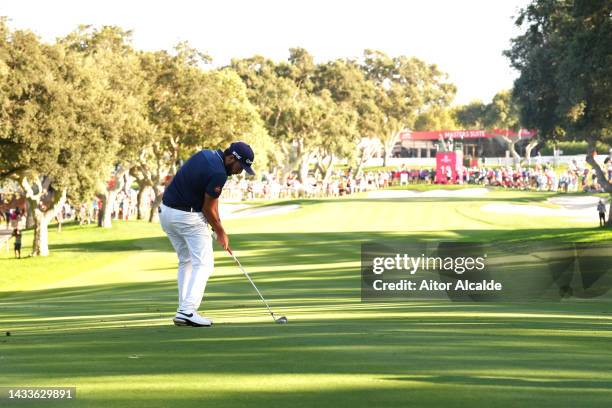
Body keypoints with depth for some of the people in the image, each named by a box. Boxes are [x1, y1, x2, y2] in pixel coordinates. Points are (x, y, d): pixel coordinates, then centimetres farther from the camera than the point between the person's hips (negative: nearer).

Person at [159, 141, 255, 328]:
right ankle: (188, 311, -15)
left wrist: (217, 227, 9)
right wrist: (220, 233, 4)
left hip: (166, 211, 9)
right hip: (188, 216, -9)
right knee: (203, 264, -4)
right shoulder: (218, 174, -20)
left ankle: (183, 311, 13)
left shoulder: (206, 155, 8)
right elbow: (207, 208, -10)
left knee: (186, 262, 17)